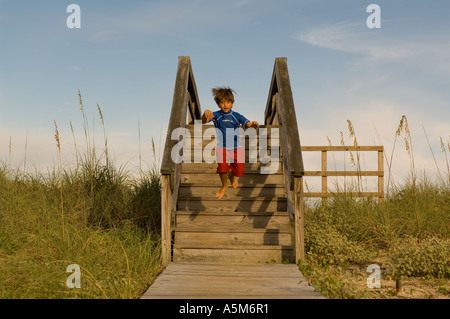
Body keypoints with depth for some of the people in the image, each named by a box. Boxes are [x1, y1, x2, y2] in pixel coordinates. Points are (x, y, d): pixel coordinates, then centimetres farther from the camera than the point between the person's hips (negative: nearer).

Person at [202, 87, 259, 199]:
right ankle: (224, 185, 9)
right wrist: (205, 114, -42)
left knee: (240, 171, -5)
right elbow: (203, 121, -19)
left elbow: (247, 124, -10)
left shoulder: (236, 116, -2)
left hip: (236, 148, 2)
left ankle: (232, 176, 38)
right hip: (222, 147, -1)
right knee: (222, 166, -25)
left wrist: (253, 124, -35)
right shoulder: (216, 115, -5)